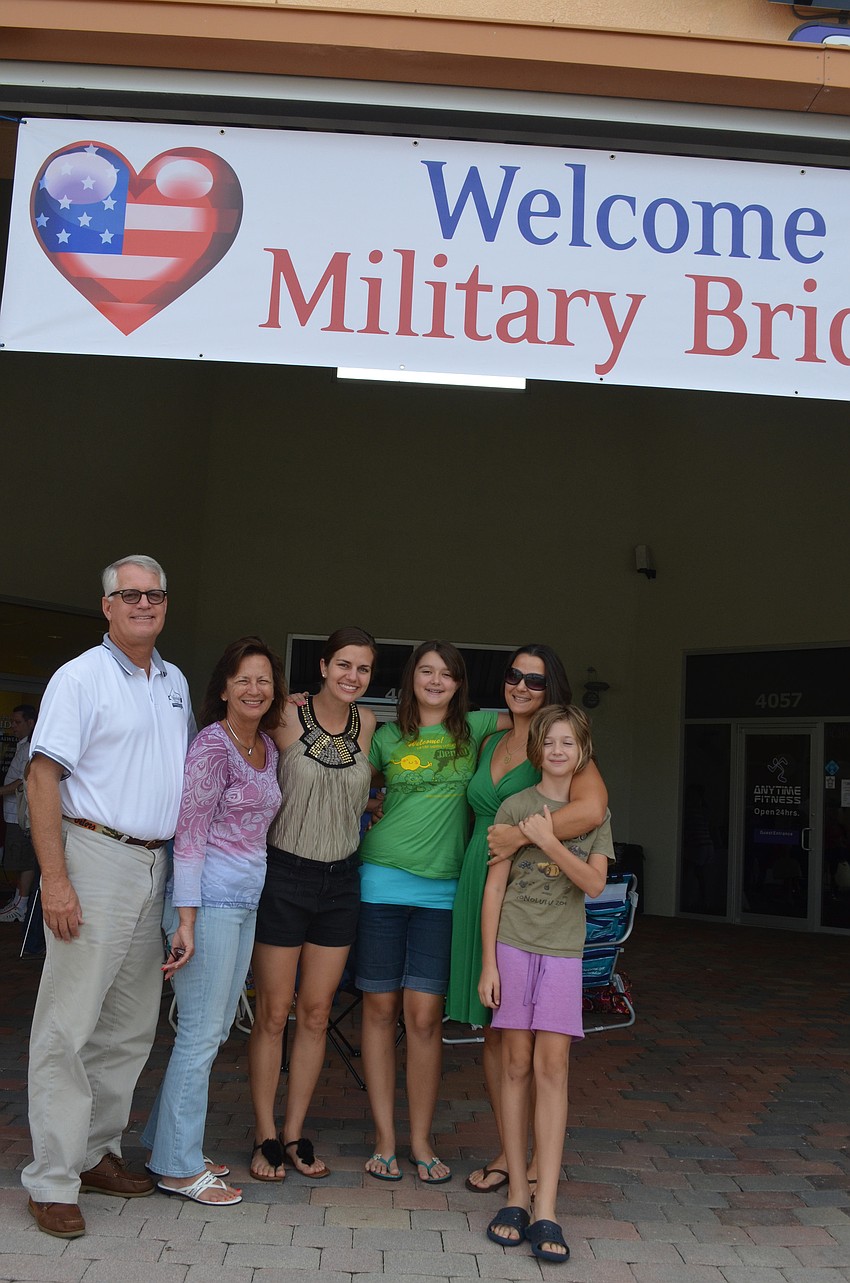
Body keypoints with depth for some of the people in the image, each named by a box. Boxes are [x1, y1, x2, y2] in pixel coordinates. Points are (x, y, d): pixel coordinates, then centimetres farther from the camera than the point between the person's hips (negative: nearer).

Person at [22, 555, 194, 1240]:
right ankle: (51, 1182, 7)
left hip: (156, 867, 7)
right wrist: (55, 879, -18)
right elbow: (44, 776, -12)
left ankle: (97, 1152, 27)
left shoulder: (176, 683, 14)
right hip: (96, 858, -7)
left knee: (131, 1028, 13)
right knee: (68, 1028, -3)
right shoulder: (80, 678, -7)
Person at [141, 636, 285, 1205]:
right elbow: (190, 833, -15)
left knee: (215, 1029, 14)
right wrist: (186, 919, -18)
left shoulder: (268, 747, 12)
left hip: (247, 902, 8)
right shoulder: (212, 744, -12)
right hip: (210, 900, -8)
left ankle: (170, 1142, 28)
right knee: (201, 1032, -2)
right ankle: (178, 1166, 10)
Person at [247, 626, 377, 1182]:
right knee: (274, 1012, 3)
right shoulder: (288, 717, -10)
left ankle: (295, 1133, 22)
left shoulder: (368, 725, 3)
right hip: (285, 875, -4)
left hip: (340, 881, 4)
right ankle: (266, 1136, 17)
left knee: (316, 1013, 10)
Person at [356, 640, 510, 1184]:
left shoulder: (473, 729, 8)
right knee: (380, 1009, 5)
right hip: (383, 880, 0)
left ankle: (422, 1140, 14)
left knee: (424, 1014, -2)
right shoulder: (386, 737, 7)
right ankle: (385, 1139, 17)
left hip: (441, 889, 0)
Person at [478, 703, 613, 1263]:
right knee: (517, 1065, 2)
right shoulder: (515, 807, 2)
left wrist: (549, 842, -16)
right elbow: (494, 887, 0)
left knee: (552, 1066, -5)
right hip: (513, 945, -1)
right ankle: (517, 1195, 11)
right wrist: (488, 961, -4)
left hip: (563, 951, 1)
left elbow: (594, 883, -5)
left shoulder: (595, 813, 8)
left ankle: (545, 1211, -3)